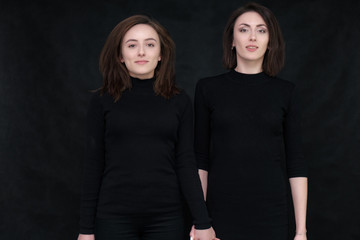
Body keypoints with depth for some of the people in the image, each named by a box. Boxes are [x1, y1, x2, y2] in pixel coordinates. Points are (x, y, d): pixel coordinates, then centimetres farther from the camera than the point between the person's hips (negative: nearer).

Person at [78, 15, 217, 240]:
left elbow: (186, 164, 2)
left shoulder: (180, 100, 3)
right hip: (114, 217, -1)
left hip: (166, 217, 1)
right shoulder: (103, 100, 1)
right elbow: (93, 164, 2)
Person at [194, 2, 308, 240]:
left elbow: (295, 161, 2)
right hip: (221, 213, 0)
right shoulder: (208, 88, 1)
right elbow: (200, 158, 2)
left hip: (271, 216, 1)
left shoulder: (286, 92, 2)